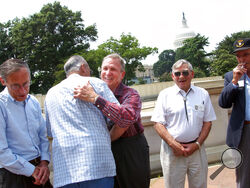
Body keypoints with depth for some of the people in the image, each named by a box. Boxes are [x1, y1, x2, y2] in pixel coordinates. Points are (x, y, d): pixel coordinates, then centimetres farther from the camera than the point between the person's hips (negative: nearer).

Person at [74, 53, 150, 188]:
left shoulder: (130, 95, -12)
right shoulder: (98, 92, 6)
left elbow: (127, 118, -34)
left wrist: (95, 99, -34)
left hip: (132, 153, -4)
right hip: (106, 152, 5)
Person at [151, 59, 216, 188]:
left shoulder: (203, 94, 7)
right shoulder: (165, 95, 1)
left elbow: (207, 122, 7)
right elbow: (158, 124, -3)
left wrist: (197, 144, -4)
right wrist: (173, 144, -12)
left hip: (196, 149, 2)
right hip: (172, 149, -2)